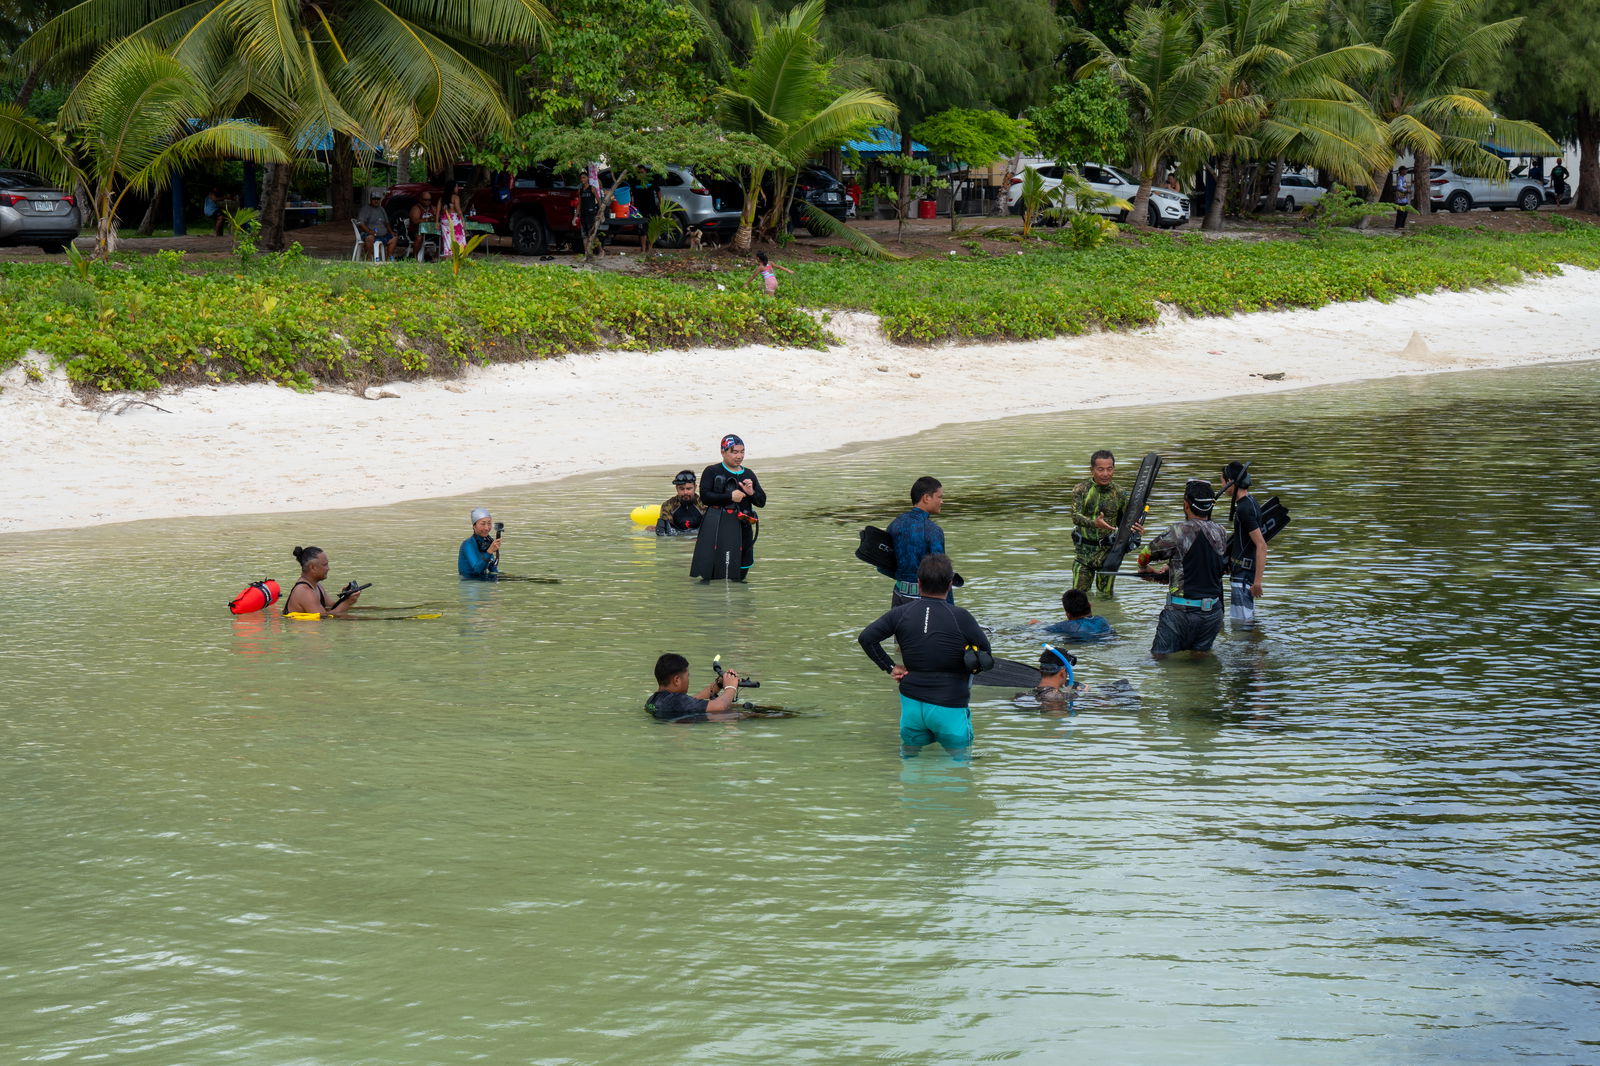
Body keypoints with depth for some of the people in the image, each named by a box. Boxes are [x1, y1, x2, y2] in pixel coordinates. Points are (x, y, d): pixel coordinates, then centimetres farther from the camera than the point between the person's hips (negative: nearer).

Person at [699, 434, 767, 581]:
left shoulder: (749, 474, 17)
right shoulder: (712, 472, 1)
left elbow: (762, 502, 15)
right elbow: (704, 496, -13)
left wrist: (751, 493, -6)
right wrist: (730, 496, -17)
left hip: (744, 529, 5)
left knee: (741, 576, 8)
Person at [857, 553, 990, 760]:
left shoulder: (900, 614, -1)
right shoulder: (961, 618, -12)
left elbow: (866, 638, -5)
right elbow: (985, 652, -5)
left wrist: (890, 667, 3)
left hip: (911, 702, 3)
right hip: (949, 707, -3)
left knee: (907, 757, 23)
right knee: (961, 764, 9)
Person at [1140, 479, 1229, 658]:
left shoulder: (1178, 532, -14)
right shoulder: (1220, 533, 4)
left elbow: (1145, 555, 0)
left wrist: (1144, 568, 26)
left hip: (1182, 611, -5)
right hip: (1213, 613, 5)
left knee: (1161, 657, 2)